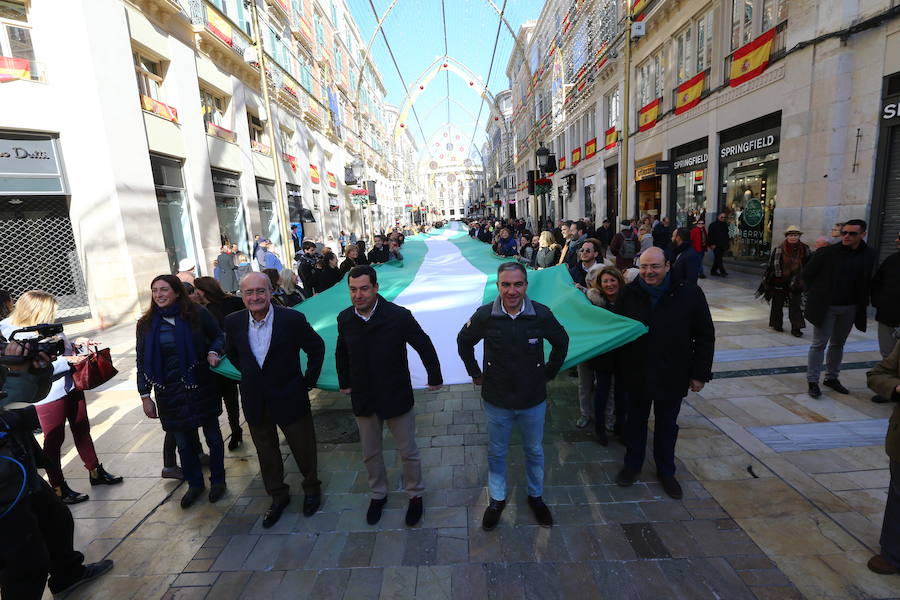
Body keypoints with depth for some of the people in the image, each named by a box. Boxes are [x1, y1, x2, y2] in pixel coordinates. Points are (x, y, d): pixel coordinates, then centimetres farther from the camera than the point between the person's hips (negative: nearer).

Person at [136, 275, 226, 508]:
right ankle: (194, 483, 33)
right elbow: (142, 362, 6)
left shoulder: (198, 314, -8)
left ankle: (217, 480, 31)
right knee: (183, 442, 12)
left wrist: (213, 352, -15)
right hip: (169, 392, 2)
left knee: (212, 435, 10)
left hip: (201, 386, -2)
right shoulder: (146, 324, 1)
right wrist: (145, 396, 4)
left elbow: (218, 336, 6)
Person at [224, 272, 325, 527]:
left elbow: (316, 348, -5)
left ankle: (312, 489, 40)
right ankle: (278, 497, 42)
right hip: (255, 401, 4)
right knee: (266, 454, 19)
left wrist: (309, 380, -3)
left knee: (304, 449, 13)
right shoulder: (233, 322, -7)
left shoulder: (293, 319, -19)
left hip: (290, 398, -3)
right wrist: (249, 375, 11)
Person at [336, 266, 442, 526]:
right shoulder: (345, 319, -5)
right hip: (363, 399, 4)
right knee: (370, 454, 19)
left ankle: (415, 495, 37)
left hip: (396, 397, -3)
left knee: (408, 452, 12)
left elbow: (425, 346, -9)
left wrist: (435, 378, -2)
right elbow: (341, 353, 13)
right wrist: (344, 383, 15)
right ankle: (378, 494, 43)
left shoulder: (399, 316, -20)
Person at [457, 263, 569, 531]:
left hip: (534, 400, 1)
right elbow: (464, 341, 4)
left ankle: (535, 496, 46)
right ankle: (497, 499, 41)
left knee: (535, 451, 21)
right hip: (497, 400, 0)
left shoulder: (542, 314, -16)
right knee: (496, 453, 17)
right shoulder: (485, 315, -16)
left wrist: (549, 373, 7)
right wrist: (475, 373, 5)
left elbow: (561, 342, 5)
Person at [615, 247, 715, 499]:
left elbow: (705, 337, -4)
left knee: (667, 425, 18)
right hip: (637, 373, 1)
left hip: (672, 375, -1)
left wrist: (700, 373, -5)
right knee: (635, 421, 18)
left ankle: (666, 471, 38)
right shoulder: (630, 293, -7)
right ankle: (632, 464, 38)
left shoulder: (690, 294, -11)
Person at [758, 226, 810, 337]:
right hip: (779, 282, -1)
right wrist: (765, 282, -3)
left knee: (796, 305, 2)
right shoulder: (779, 250, -6)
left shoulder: (805, 249, 1)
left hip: (795, 283, 1)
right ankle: (776, 324, 26)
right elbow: (770, 266, -2)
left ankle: (796, 328, 7)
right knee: (777, 304, 10)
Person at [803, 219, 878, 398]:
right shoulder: (826, 252, -11)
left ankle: (831, 378, 26)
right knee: (819, 343, -1)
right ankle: (812, 381, 4)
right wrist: (816, 294, 0)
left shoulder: (870, 255, 1)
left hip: (850, 308, 4)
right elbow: (807, 274, -2)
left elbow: (868, 279, 12)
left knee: (838, 343, 14)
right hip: (826, 307, -4)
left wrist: (863, 300, 5)